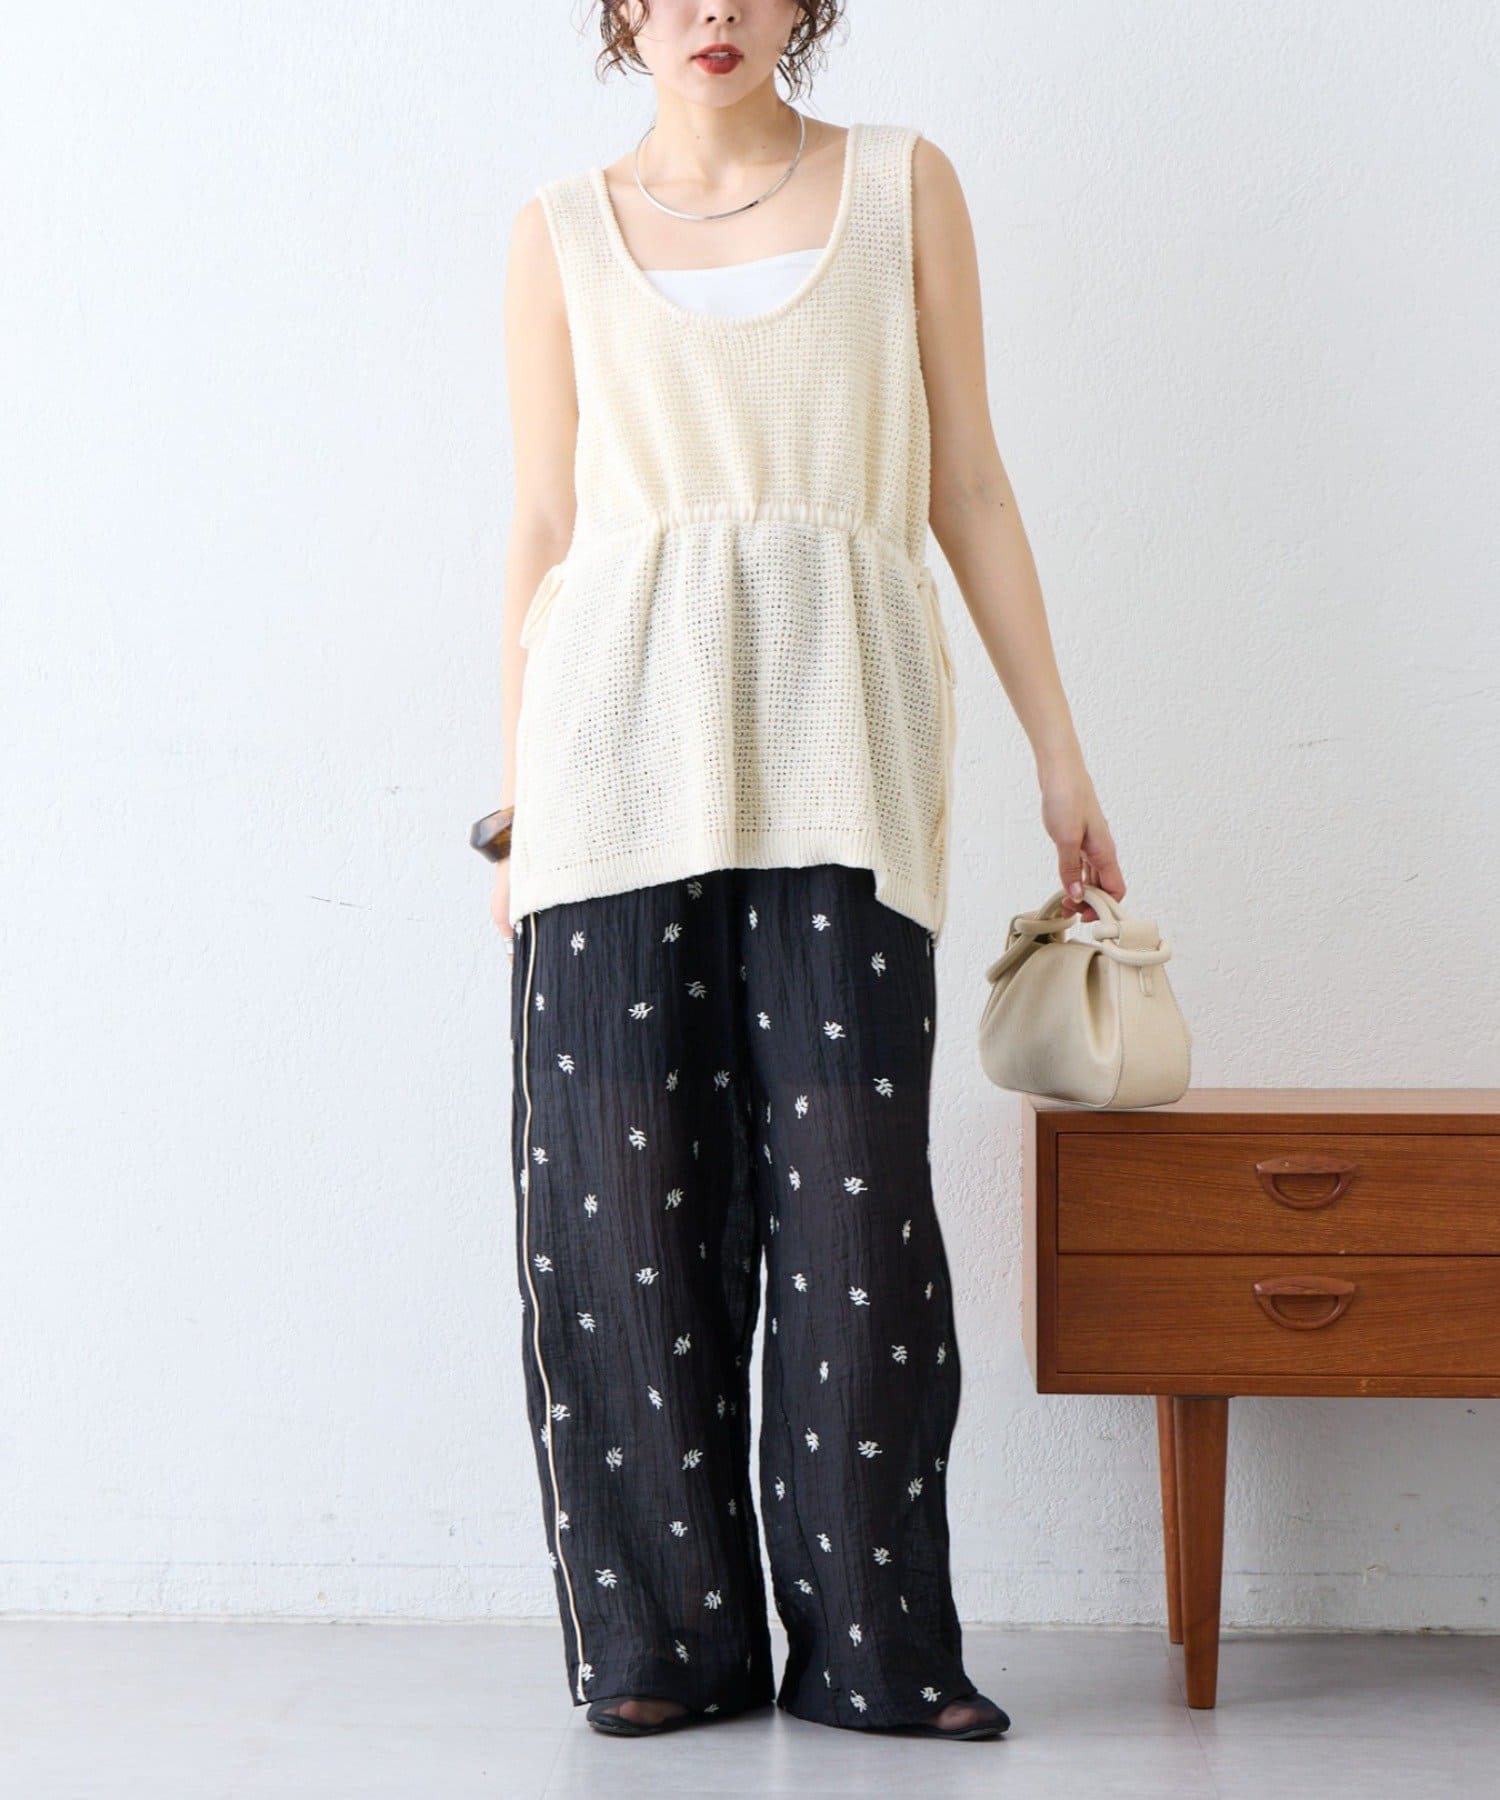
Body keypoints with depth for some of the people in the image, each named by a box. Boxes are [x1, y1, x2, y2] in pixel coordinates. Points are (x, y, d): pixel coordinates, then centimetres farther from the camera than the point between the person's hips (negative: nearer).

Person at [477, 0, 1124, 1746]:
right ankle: (668, 1636, 9)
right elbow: (544, 530, 13)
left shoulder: (903, 184, 13)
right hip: (625, 727, 1)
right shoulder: (563, 231, 14)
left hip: (839, 738, 0)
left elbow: (969, 488, 12)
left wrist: (1058, 751, 9)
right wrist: (515, 796, 8)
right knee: (621, 1196, -3)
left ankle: (871, 1643, 4)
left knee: (852, 1187, -6)